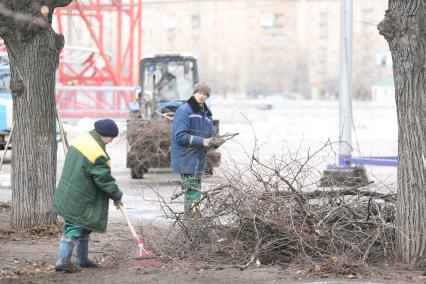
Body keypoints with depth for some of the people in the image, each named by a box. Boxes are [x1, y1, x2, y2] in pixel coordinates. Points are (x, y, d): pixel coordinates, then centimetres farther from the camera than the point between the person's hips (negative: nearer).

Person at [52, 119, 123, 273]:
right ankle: (63, 261, -6)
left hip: (68, 195, 10)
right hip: (78, 200, -10)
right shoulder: (98, 154, -24)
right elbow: (104, 179, -17)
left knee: (83, 227, 19)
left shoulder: (81, 140, 4)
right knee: (74, 227, -3)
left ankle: (83, 259, 28)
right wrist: (117, 195, -1)